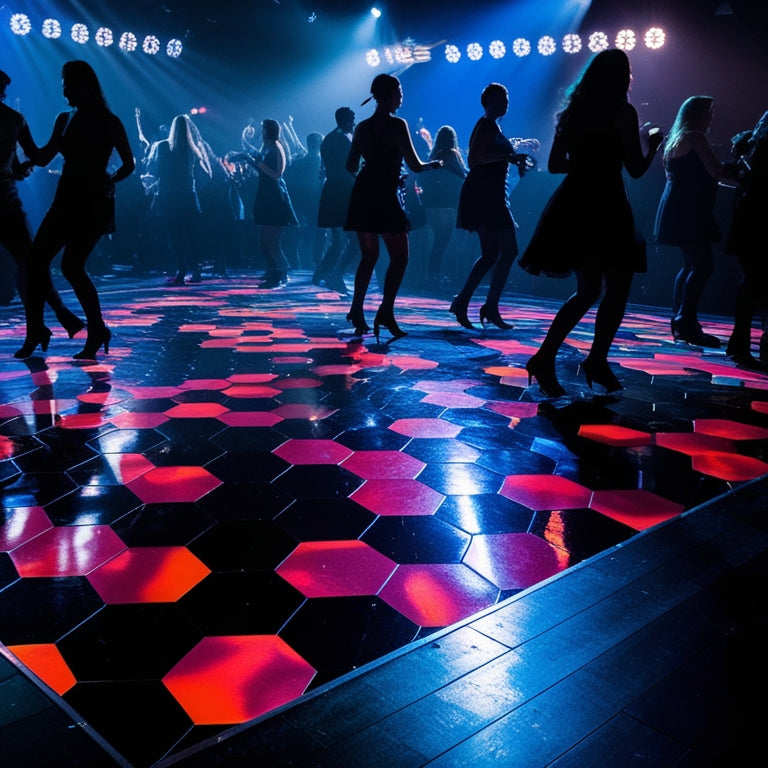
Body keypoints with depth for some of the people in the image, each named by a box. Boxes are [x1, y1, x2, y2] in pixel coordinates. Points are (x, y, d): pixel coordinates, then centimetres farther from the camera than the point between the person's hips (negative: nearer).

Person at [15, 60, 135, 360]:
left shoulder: (108, 122, -3)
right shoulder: (64, 120, 13)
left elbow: (128, 164, -2)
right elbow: (41, 158, 10)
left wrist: (109, 181, -11)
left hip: (93, 202, -6)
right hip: (66, 199, 6)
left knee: (71, 265, -15)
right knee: (36, 259, -1)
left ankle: (97, 332, 0)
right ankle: (36, 330, 9)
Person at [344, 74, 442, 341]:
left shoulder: (362, 127, 10)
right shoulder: (397, 125, -8)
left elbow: (351, 166, 13)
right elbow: (415, 166, -10)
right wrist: (435, 164, 9)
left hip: (363, 194, 6)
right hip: (386, 195, -6)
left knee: (369, 256, 14)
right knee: (399, 257, 1)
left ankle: (357, 313, 11)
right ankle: (386, 313, -10)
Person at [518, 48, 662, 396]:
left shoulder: (572, 112, 13)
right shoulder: (622, 112, -6)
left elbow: (555, 164, 15)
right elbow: (636, 168, -7)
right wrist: (652, 141, 11)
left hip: (572, 204, 7)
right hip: (604, 205, -7)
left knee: (587, 290, 14)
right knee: (617, 287, 6)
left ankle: (545, 358, 4)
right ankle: (597, 361, 6)